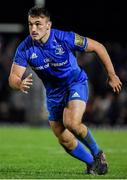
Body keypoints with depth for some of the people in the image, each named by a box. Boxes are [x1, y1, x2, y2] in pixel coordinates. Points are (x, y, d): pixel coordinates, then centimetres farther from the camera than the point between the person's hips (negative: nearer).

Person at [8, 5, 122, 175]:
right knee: (65, 140, 3)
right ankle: (92, 163, 29)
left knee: (71, 123, -29)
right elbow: (13, 77, -17)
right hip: (53, 92, 4)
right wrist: (20, 84, -43)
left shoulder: (66, 38, -25)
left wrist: (112, 75, -7)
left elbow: (98, 47, -12)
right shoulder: (25, 48, -18)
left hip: (76, 83, -4)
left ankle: (98, 154, -4)